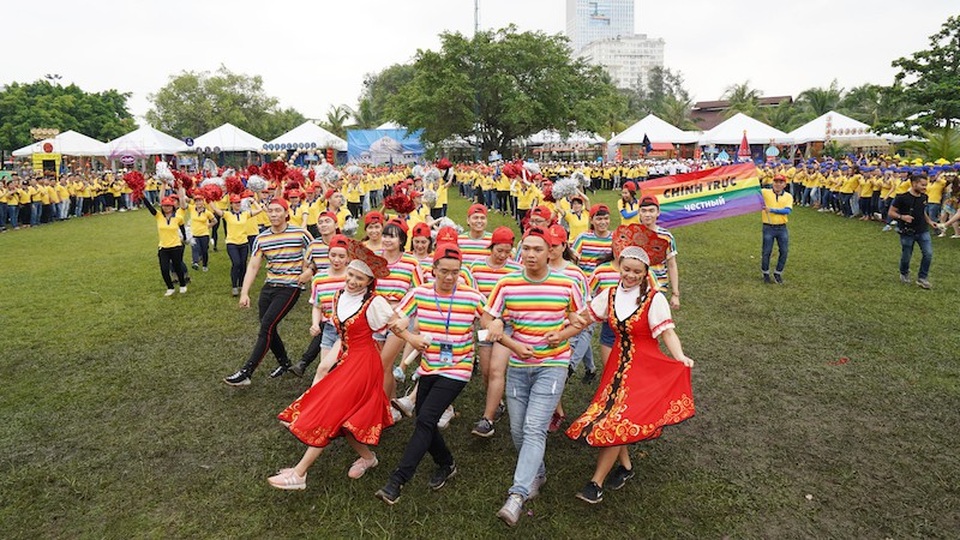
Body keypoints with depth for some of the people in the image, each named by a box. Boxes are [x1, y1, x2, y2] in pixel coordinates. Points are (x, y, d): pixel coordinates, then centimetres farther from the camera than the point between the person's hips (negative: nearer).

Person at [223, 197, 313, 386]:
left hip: (290, 287, -5)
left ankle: (246, 373, -11)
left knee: (266, 326, -14)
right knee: (268, 328, 8)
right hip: (269, 286, 5)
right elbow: (253, 266, 1)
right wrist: (244, 293, -7)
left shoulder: (300, 234, -6)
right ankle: (284, 362, 33)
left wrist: (310, 270, -12)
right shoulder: (261, 239, 5)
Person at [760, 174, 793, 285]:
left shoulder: (788, 196, 2)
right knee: (766, 252, 3)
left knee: (784, 251, 6)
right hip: (768, 227, -2)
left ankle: (778, 273, 23)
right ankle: (766, 274, 22)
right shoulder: (765, 192, -3)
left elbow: (787, 211, -13)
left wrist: (771, 209, -22)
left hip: (782, 228, 3)